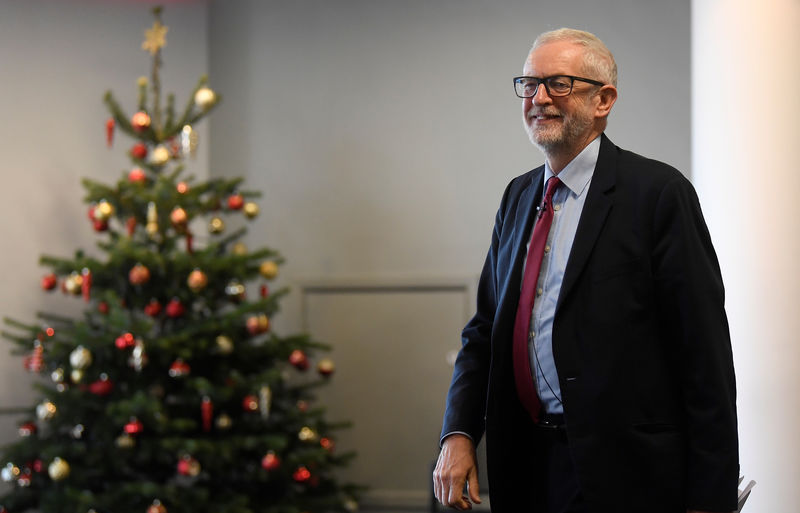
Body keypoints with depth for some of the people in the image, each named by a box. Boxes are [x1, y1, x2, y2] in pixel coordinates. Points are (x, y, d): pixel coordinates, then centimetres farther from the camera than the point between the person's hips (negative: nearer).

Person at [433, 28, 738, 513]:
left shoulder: (659, 192, -9)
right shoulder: (519, 196, 13)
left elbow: (704, 351, -12)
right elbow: (486, 328, 15)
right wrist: (458, 433, -2)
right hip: (529, 467, 7)